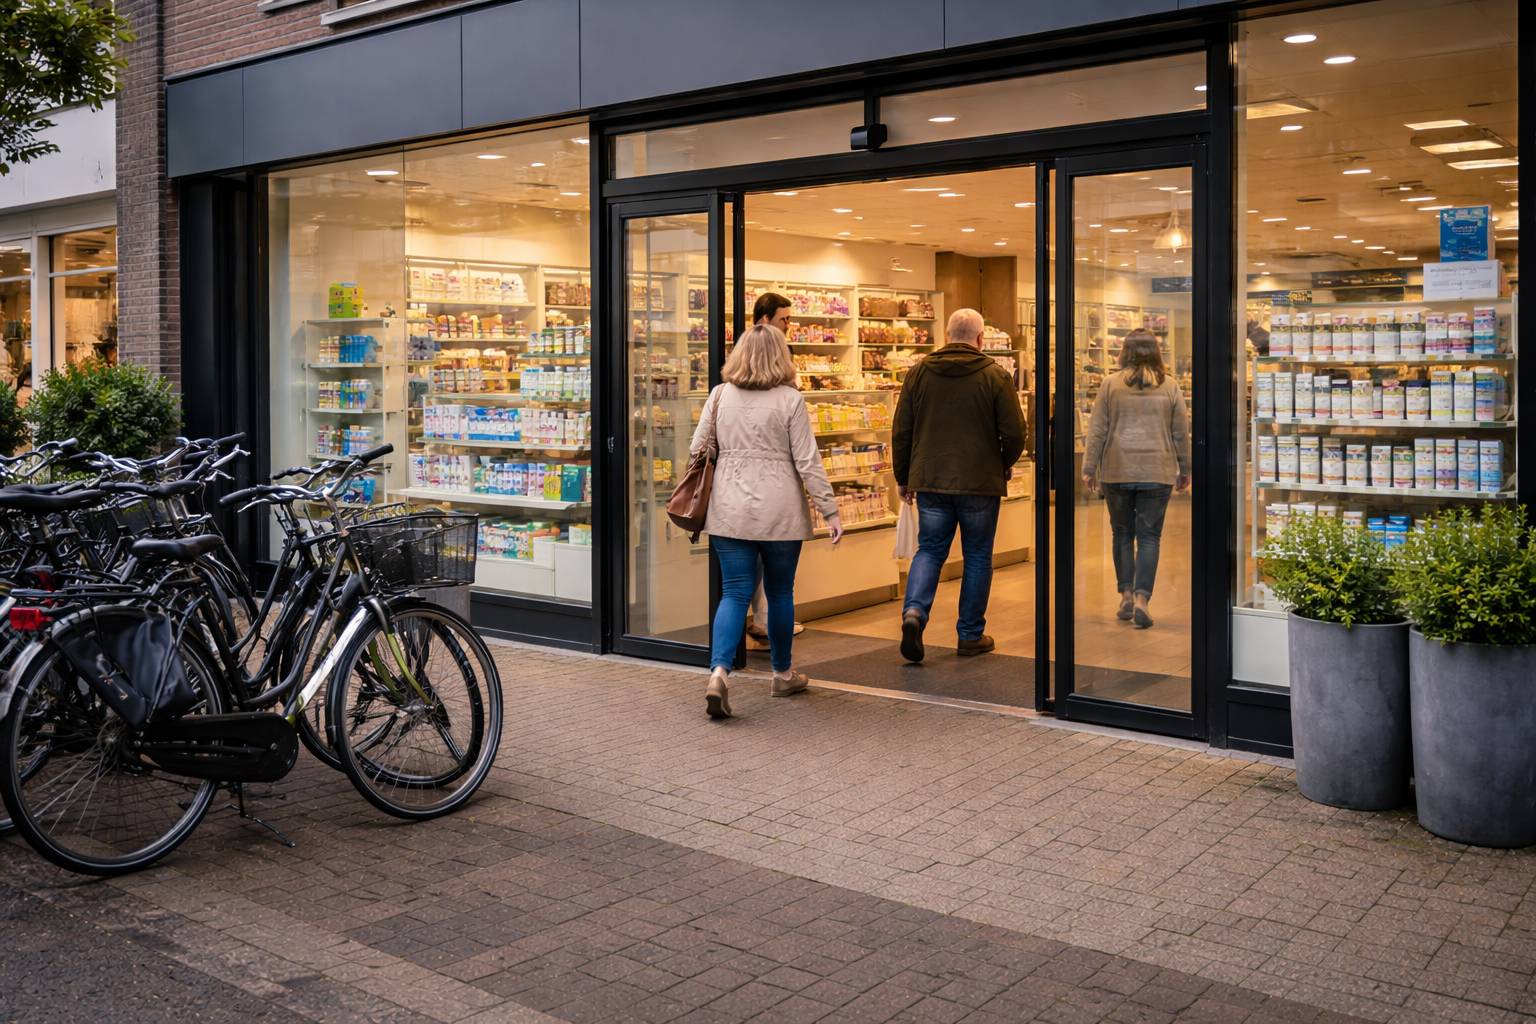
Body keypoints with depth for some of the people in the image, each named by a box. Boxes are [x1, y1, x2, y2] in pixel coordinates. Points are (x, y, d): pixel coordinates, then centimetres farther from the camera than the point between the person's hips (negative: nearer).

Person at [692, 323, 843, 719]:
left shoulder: (720, 396, 2)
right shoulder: (790, 400, -7)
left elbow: (696, 451, 6)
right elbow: (808, 462, -8)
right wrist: (830, 511, -2)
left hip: (729, 511, 2)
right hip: (780, 513, -2)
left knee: (735, 593, 4)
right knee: (780, 592, 13)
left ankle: (719, 671, -16)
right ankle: (783, 674, 28)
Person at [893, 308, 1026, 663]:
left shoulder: (919, 373, 3)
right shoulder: (995, 376, -6)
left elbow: (901, 431, 5)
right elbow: (1014, 433, -7)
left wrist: (904, 478, 15)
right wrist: (1006, 464, 13)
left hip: (930, 480, 2)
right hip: (980, 484, -2)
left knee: (930, 550, 12)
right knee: (977, 557, 10)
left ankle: (914, 611, -12)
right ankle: (971, 635, 17)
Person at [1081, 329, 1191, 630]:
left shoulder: (1111, 384, -1)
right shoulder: (1170, 385, 2)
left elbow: (1097, 430, 0)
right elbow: (1181, 433, 6)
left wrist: (1090, 468, 7)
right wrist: (1184, 469, 16)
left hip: (1117, 470, 0)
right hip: (1157, 472, 0)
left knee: (1122, 533, 12)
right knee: (1149, 536, 3)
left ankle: (1126, 595, 12)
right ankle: (1141, 598, -7)